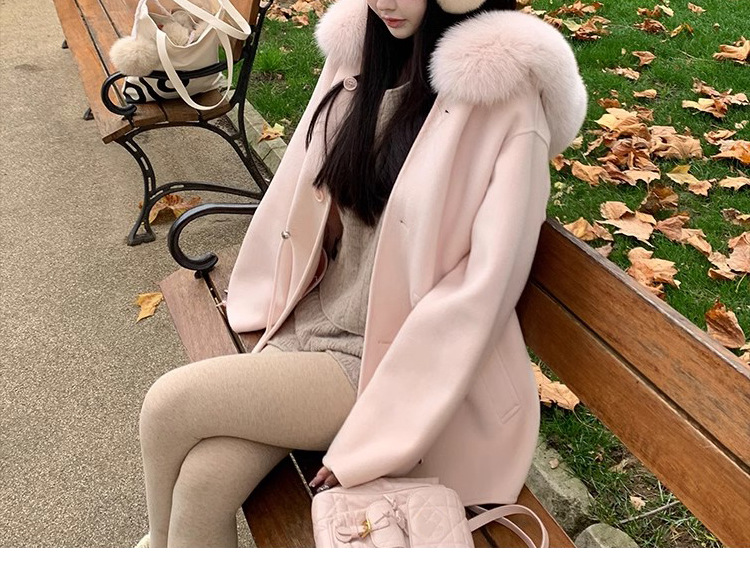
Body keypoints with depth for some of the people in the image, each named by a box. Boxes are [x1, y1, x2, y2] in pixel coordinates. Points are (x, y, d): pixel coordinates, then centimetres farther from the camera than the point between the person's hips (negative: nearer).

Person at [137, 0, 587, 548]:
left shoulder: (508, 105, -16)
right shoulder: (361, 53, 3)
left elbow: (485, 285, -19)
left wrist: (373, 432, -18)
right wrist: (265, 300, 13)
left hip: (403, 360, -5)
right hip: (312, 319, 5)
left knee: (170, 404, -13)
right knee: (202, 479, -15)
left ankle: (159, 542, 18)